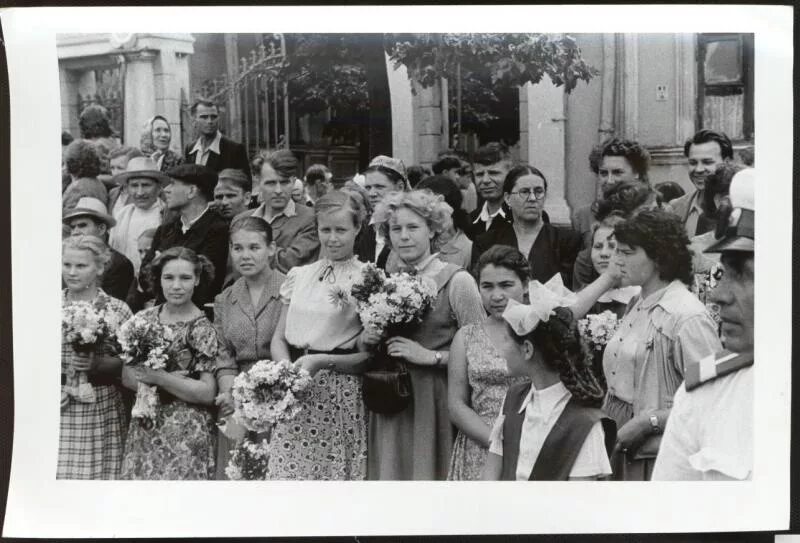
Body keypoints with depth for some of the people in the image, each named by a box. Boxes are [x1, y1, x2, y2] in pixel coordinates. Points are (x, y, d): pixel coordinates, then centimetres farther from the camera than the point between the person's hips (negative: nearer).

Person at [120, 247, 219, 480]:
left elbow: (208, 393, -11)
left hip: (186, 433, -4)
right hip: (144, 428, 4)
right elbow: (126, 377, 3)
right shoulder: (143, 319, 4)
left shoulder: (202, 328, -7)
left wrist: (160, 378, -18)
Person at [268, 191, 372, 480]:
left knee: (334, 472, -3)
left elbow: (371, 354, -6)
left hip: (341, 395, -4)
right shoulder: (299, 275, 12)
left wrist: (323, 362, -18)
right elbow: (278, 339, 14)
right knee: (286, 472, 1)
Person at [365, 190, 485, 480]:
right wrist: (368, 341, 1)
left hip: (433, 400, -4)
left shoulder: (457, 280, -6)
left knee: (427, 473, -1)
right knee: (391, 473, 7)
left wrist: (430, 356, -16)